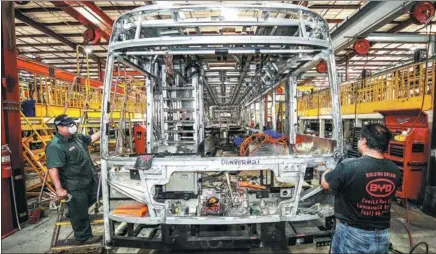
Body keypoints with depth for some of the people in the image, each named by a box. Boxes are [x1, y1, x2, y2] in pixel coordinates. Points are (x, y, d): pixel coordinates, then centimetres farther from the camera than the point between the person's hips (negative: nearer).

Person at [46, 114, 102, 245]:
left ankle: (73, 211, 48)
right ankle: (83, 237, 24)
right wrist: (59, 188, -30)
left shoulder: (77, 137, 4)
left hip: (89, 180, 9)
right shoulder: (55, 146, -23)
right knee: (80, 213, 7)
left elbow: (90, 139, 23)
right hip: (75, 186, -8)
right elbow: (52, 169, -28)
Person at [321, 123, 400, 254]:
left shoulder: (348, 166, -26)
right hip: (382, 237, 5)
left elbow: (325, 184, -9)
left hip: (352, 235, -5)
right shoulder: (395, 170, -7)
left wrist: (328, 171, 13)